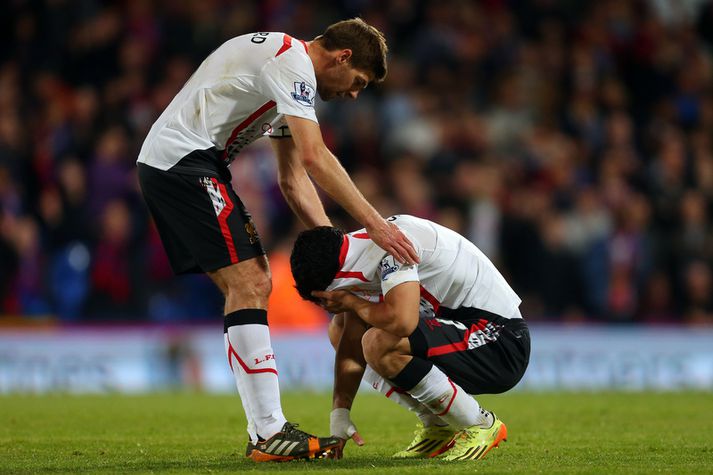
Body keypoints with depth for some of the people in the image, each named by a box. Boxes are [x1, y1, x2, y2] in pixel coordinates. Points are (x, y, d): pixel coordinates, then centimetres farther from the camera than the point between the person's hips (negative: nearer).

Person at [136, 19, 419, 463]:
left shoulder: (291, 72, 21)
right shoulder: (292, 61, -12)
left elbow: (293, 179, 20)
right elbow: (314, 157, -22)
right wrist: (374, 222, -22)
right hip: (184, 159, -11)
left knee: (250, 286, 7)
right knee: (249, 283, -15)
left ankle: (265, 432, 5)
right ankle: (270, 434, -18)